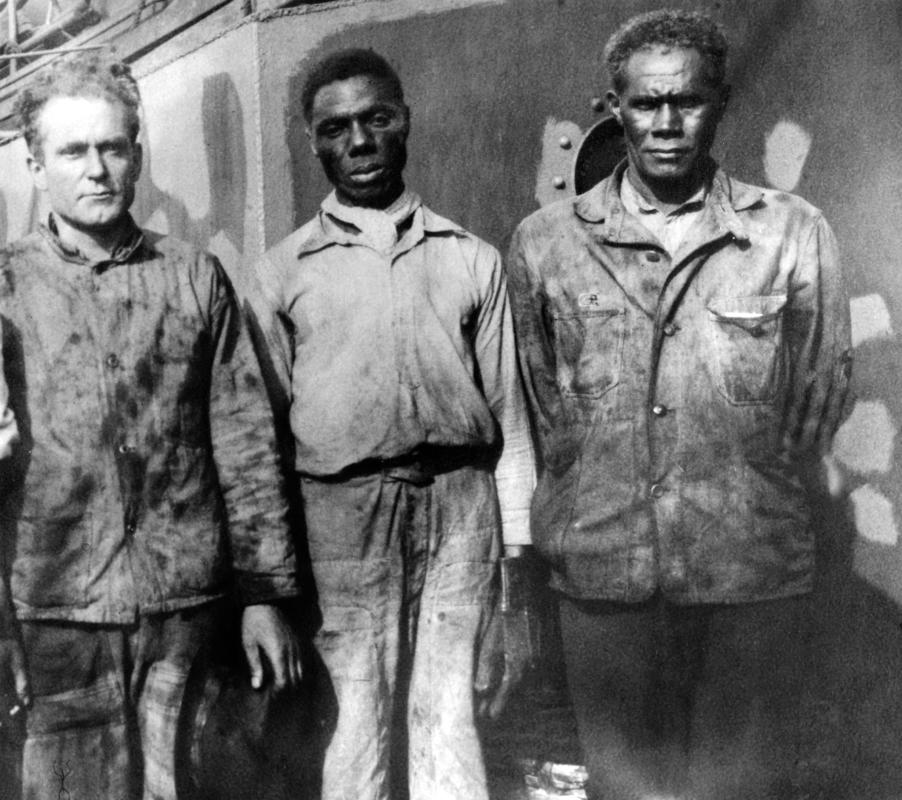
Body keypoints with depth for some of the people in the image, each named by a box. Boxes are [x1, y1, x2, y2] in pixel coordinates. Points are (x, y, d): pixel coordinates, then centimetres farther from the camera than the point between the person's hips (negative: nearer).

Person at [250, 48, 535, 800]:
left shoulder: (473, 259, 9)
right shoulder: (285, 270, 7)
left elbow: (507, 409, 9)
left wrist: (520, 543, 4)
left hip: (459, 498, 1)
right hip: (343, 503, -1)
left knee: (449, 712, 4)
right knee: (359, 711, 3)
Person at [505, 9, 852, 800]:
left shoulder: (795, 235, 1)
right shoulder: (544, 243, 4)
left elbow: (819, 399, 6)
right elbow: (546, 412, 10)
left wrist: (749, 515, 5)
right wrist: (598, 513, 7)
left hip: (756, 579, 0)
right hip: (603, 578, 1)